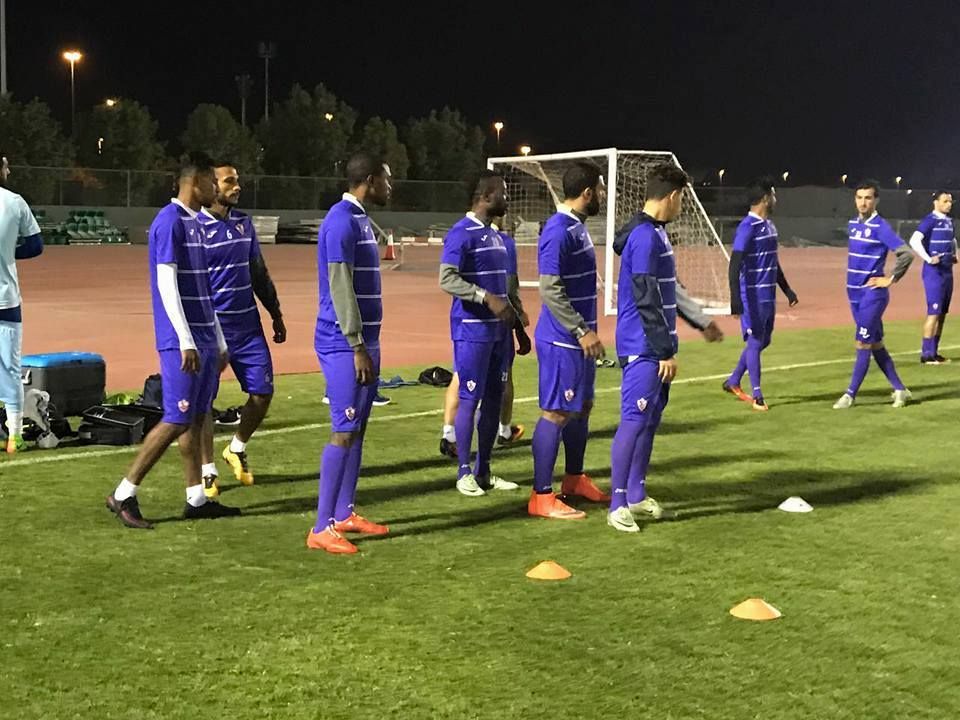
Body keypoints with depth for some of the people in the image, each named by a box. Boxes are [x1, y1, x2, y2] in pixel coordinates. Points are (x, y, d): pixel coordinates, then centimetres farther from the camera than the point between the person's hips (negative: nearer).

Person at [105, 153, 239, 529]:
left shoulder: (194, 223, 16)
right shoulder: (169, 221, -13)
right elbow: (167, 285, -18)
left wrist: (219, 343, 21)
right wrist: (186, 341, -21)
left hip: (203, 340, 9)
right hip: (182, 342, -9)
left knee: (196, 418, 10)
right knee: (177, 420, -8)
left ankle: (197, 500, 16)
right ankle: (123, 495, -1)